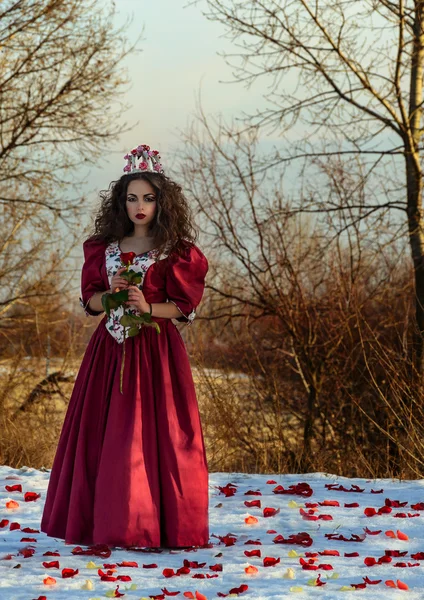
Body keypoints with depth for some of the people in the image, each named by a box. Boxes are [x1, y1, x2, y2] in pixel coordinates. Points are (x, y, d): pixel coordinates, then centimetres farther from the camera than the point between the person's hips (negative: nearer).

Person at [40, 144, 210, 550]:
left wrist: (147, 307, -18)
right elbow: (89, 301, 12)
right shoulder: (104, 248, 11)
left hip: (156, 350, -4)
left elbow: (184, 307, -3)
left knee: (150, 434, -7)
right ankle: (102, 522, 8)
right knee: (102, 434, 2)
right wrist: (109, 292, -8)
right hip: (110, 349, 4)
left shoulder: (175, 252, -1)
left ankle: (150, 526, -4)